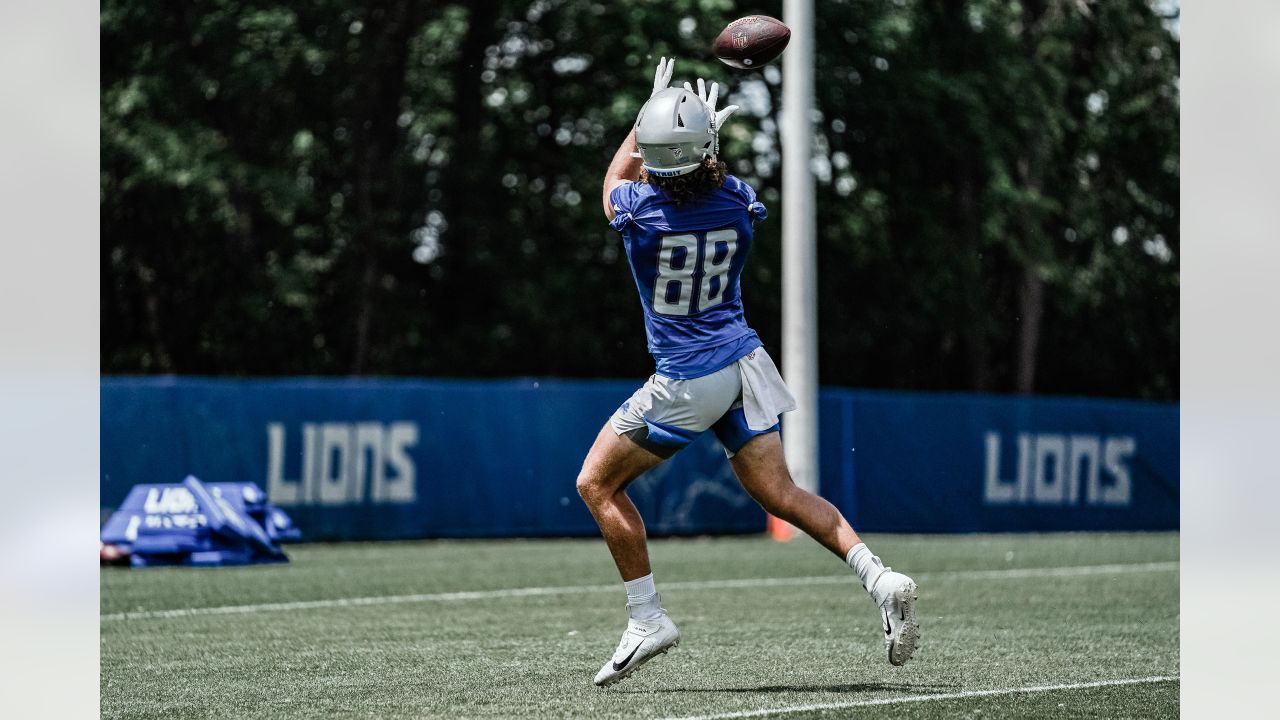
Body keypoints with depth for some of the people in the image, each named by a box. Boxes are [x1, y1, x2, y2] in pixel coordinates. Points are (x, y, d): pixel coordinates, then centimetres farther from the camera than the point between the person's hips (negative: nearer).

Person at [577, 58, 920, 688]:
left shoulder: (640, 208, -16)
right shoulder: (736, 201, -6)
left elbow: (615, 178, 11)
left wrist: (649, 108, 18)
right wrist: (711, 136, 26)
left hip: (687, 378, -5)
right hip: (744, 362, 5)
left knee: (597, 484, 8)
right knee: (780, 493, 8)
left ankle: (646, 619, 5)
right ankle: (878, 579, -9)